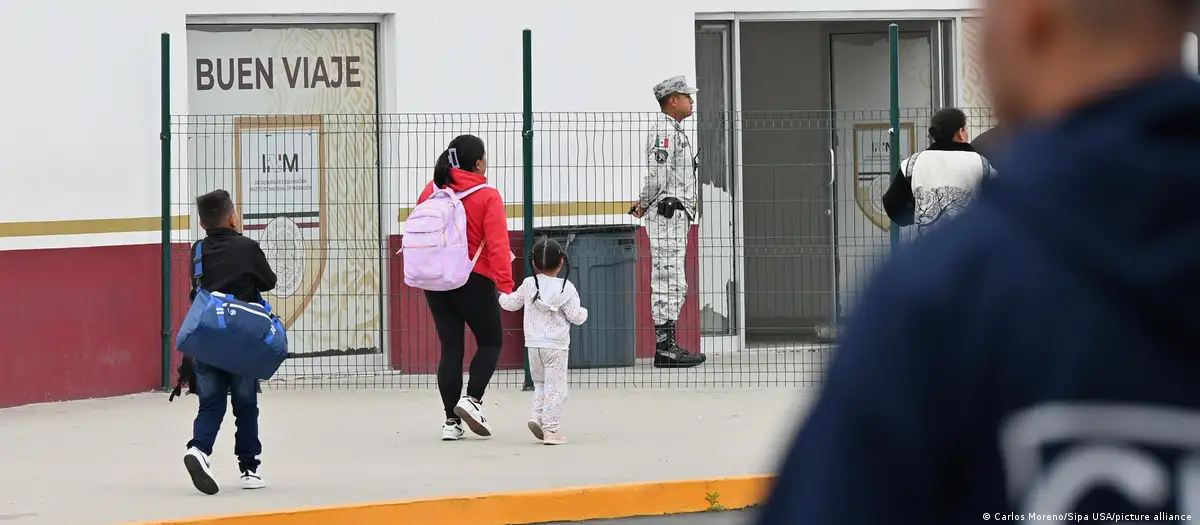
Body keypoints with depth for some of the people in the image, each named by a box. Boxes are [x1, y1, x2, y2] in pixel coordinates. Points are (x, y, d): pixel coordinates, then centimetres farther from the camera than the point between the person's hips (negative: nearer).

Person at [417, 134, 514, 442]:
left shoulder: (431, 191, 3)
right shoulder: (487, 197, -10)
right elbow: (497, 244, -17)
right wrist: (505, 285, -19)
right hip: (474, 281, -5)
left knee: (450, 348, 8)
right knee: (491, 341, 13)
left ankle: (451, 420, 6)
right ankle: (472, 399, -6)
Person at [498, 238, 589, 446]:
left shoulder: (528, 285, 2)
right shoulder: (565, 288, -8)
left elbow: (511, 304, 15)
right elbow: (575, 317, -6)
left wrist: (502, 295, 36)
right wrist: (583, 312, 16)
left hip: (533, 345, 4)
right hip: (556, 346, -4)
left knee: (540, 382, 21)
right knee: (555, 387, -2)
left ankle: (538, 415, 2)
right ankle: (551, 428, -8)